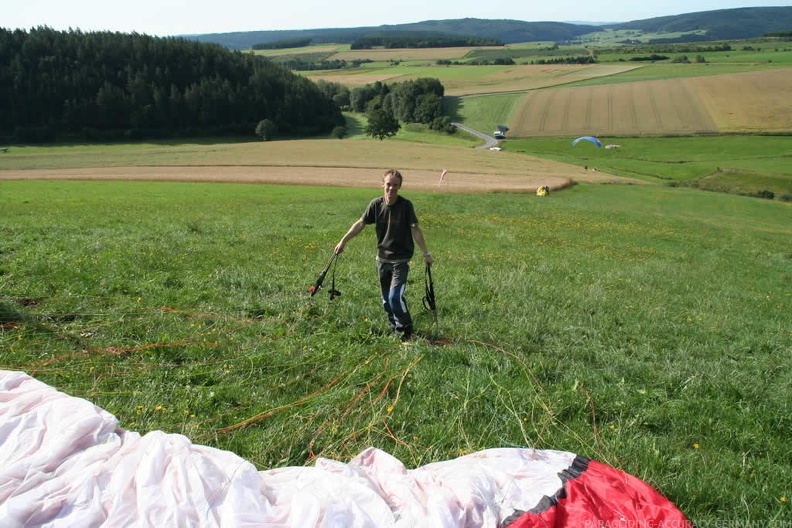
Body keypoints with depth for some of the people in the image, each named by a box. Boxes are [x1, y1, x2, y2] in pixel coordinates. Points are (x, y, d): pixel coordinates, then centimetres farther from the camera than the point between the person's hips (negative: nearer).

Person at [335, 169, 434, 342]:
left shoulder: (406, 205, -12)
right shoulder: (376, 204, -3)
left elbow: (415, 229, -15)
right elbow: (360, 224, 4)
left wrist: (426, 253, -19)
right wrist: (343, 241, 2)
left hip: (401, 259, -4)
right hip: (382, 258, 4)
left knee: (395, 296, -14)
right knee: (386, 299, 12)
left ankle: (407, 330, 5)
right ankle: (394, 328, 30)